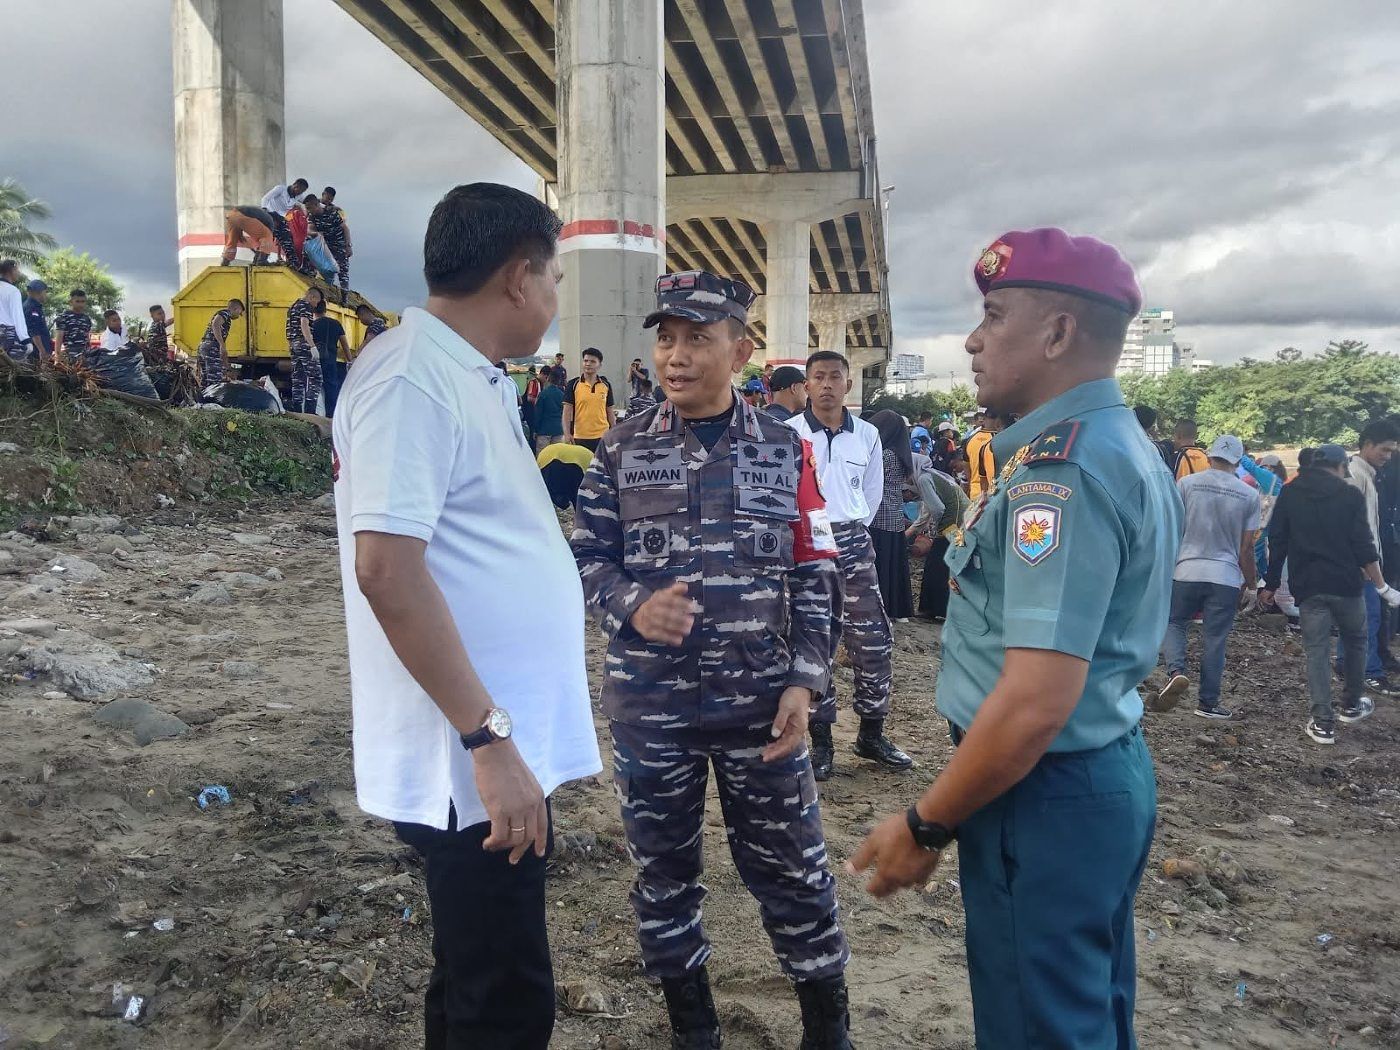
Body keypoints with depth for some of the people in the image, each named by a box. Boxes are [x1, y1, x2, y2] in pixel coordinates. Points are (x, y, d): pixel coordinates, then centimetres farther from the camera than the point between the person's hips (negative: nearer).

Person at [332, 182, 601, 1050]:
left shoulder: (473, 378, 14)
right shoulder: (412, 375, -16)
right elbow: (389, 568, -25)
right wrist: (488, 738, -24)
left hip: (511, 747, 10)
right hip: (474, 762, -10)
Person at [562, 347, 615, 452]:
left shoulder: (606, 385, 8)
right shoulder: (573, 384, 0)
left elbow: (610, 411, 13)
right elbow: (567, 410, -3)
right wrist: (567, 433, -14)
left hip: (602, 436, 2)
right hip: (580, 437, -2)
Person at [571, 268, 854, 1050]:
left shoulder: (785, 449, -1)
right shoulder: (623, 449, 0)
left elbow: (812, 578, 2)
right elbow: (589, 559, 3)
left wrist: (804, 680, -7)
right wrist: (632, 605, -18)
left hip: (760, 700, -1)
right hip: (649, 703, 1)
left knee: (792, 872, 9)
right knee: (664, 868, 15)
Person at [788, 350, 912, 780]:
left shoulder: (867, 435, 5)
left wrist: (850, 530, 13)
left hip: (853, 543, 3)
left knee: (874, 641, 3)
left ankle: (872, 734, 20)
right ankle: (821, 740, 15)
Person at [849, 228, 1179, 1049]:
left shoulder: (1059, 469, -23)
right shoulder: (1126, 446, 10)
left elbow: (1035, 703, -28)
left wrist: (925, 827, -16)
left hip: (1048, 795, -10)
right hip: (1112, 772, 10)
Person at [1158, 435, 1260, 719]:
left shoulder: (1187, 483, -3)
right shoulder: (1249, 495, 1)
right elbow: (1246, 548, 2)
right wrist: (1250, 584, 14)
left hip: (1187, 571, 0)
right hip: (1227, 577, 1)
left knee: (1173, 623, 16)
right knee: (1215, 640, 7)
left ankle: (1176, 671, -9)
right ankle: (1208, 702, 14)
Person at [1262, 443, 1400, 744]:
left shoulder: (1289, 494, 5)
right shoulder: (1351, 495, -2)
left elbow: (1277, 543, 5)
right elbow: (1363, 546, -5)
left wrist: (1271, 584, 11)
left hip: (1307, 586, 1)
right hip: (1346, 584, -1)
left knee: (1316, 650, 3)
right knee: (1356, 641, 21)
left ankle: (1323, 723, -2)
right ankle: (1352, 705, 33)